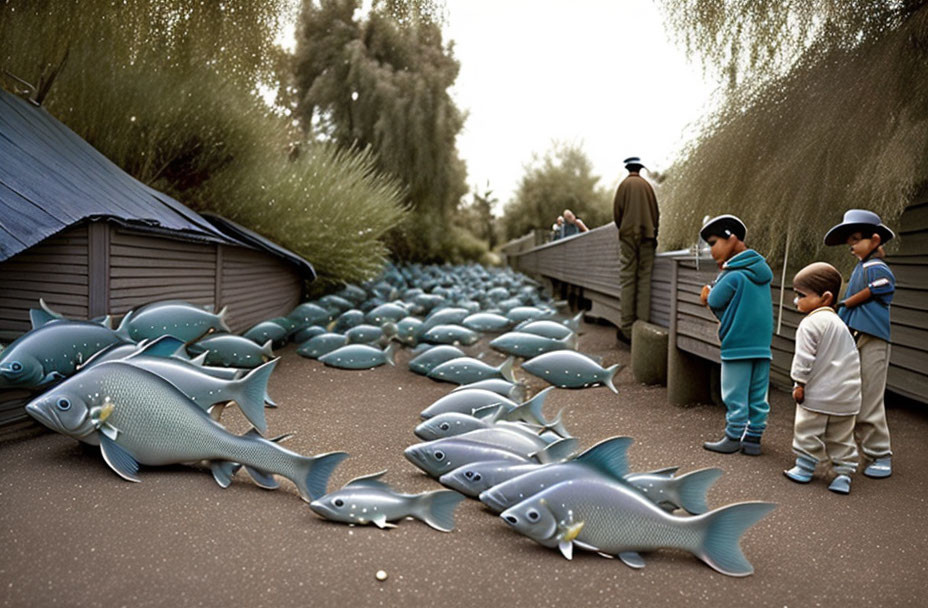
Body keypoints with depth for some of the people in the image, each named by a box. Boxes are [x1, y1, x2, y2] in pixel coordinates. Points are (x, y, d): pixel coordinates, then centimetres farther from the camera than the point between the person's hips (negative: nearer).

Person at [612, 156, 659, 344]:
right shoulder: (646, 185, 8)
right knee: (644, 281, 4)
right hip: (646, 236, 3)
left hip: (628, 235, -3)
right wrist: (654, 233, 15)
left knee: (627, 281, -3)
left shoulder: (624, 184, -1)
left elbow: (617, 211, -3)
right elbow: (656, 212, 9)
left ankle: (627, 330, -6)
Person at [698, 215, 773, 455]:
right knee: (758, 395, 10)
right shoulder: (761, 271, 11)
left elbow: (714, 302, -6)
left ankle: (733, 437, 10)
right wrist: (711, 294, 8)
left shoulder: (732, 276, -15)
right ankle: (753, 437, 17)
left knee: (736, 395, 2)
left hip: (737, 345, -8)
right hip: (762, 344, 8)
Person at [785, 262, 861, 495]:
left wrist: (799, 384, -11)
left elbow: (804, 358, -18)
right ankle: (844, 473, 12)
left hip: (818, 394, -8)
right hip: (847, 395, 8)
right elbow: (852, 358, 22)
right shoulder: (839, 323, 16)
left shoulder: (811, 323, -14)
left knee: (807, 430, 7)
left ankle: (804, 468, 16)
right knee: (841, 436, 12)